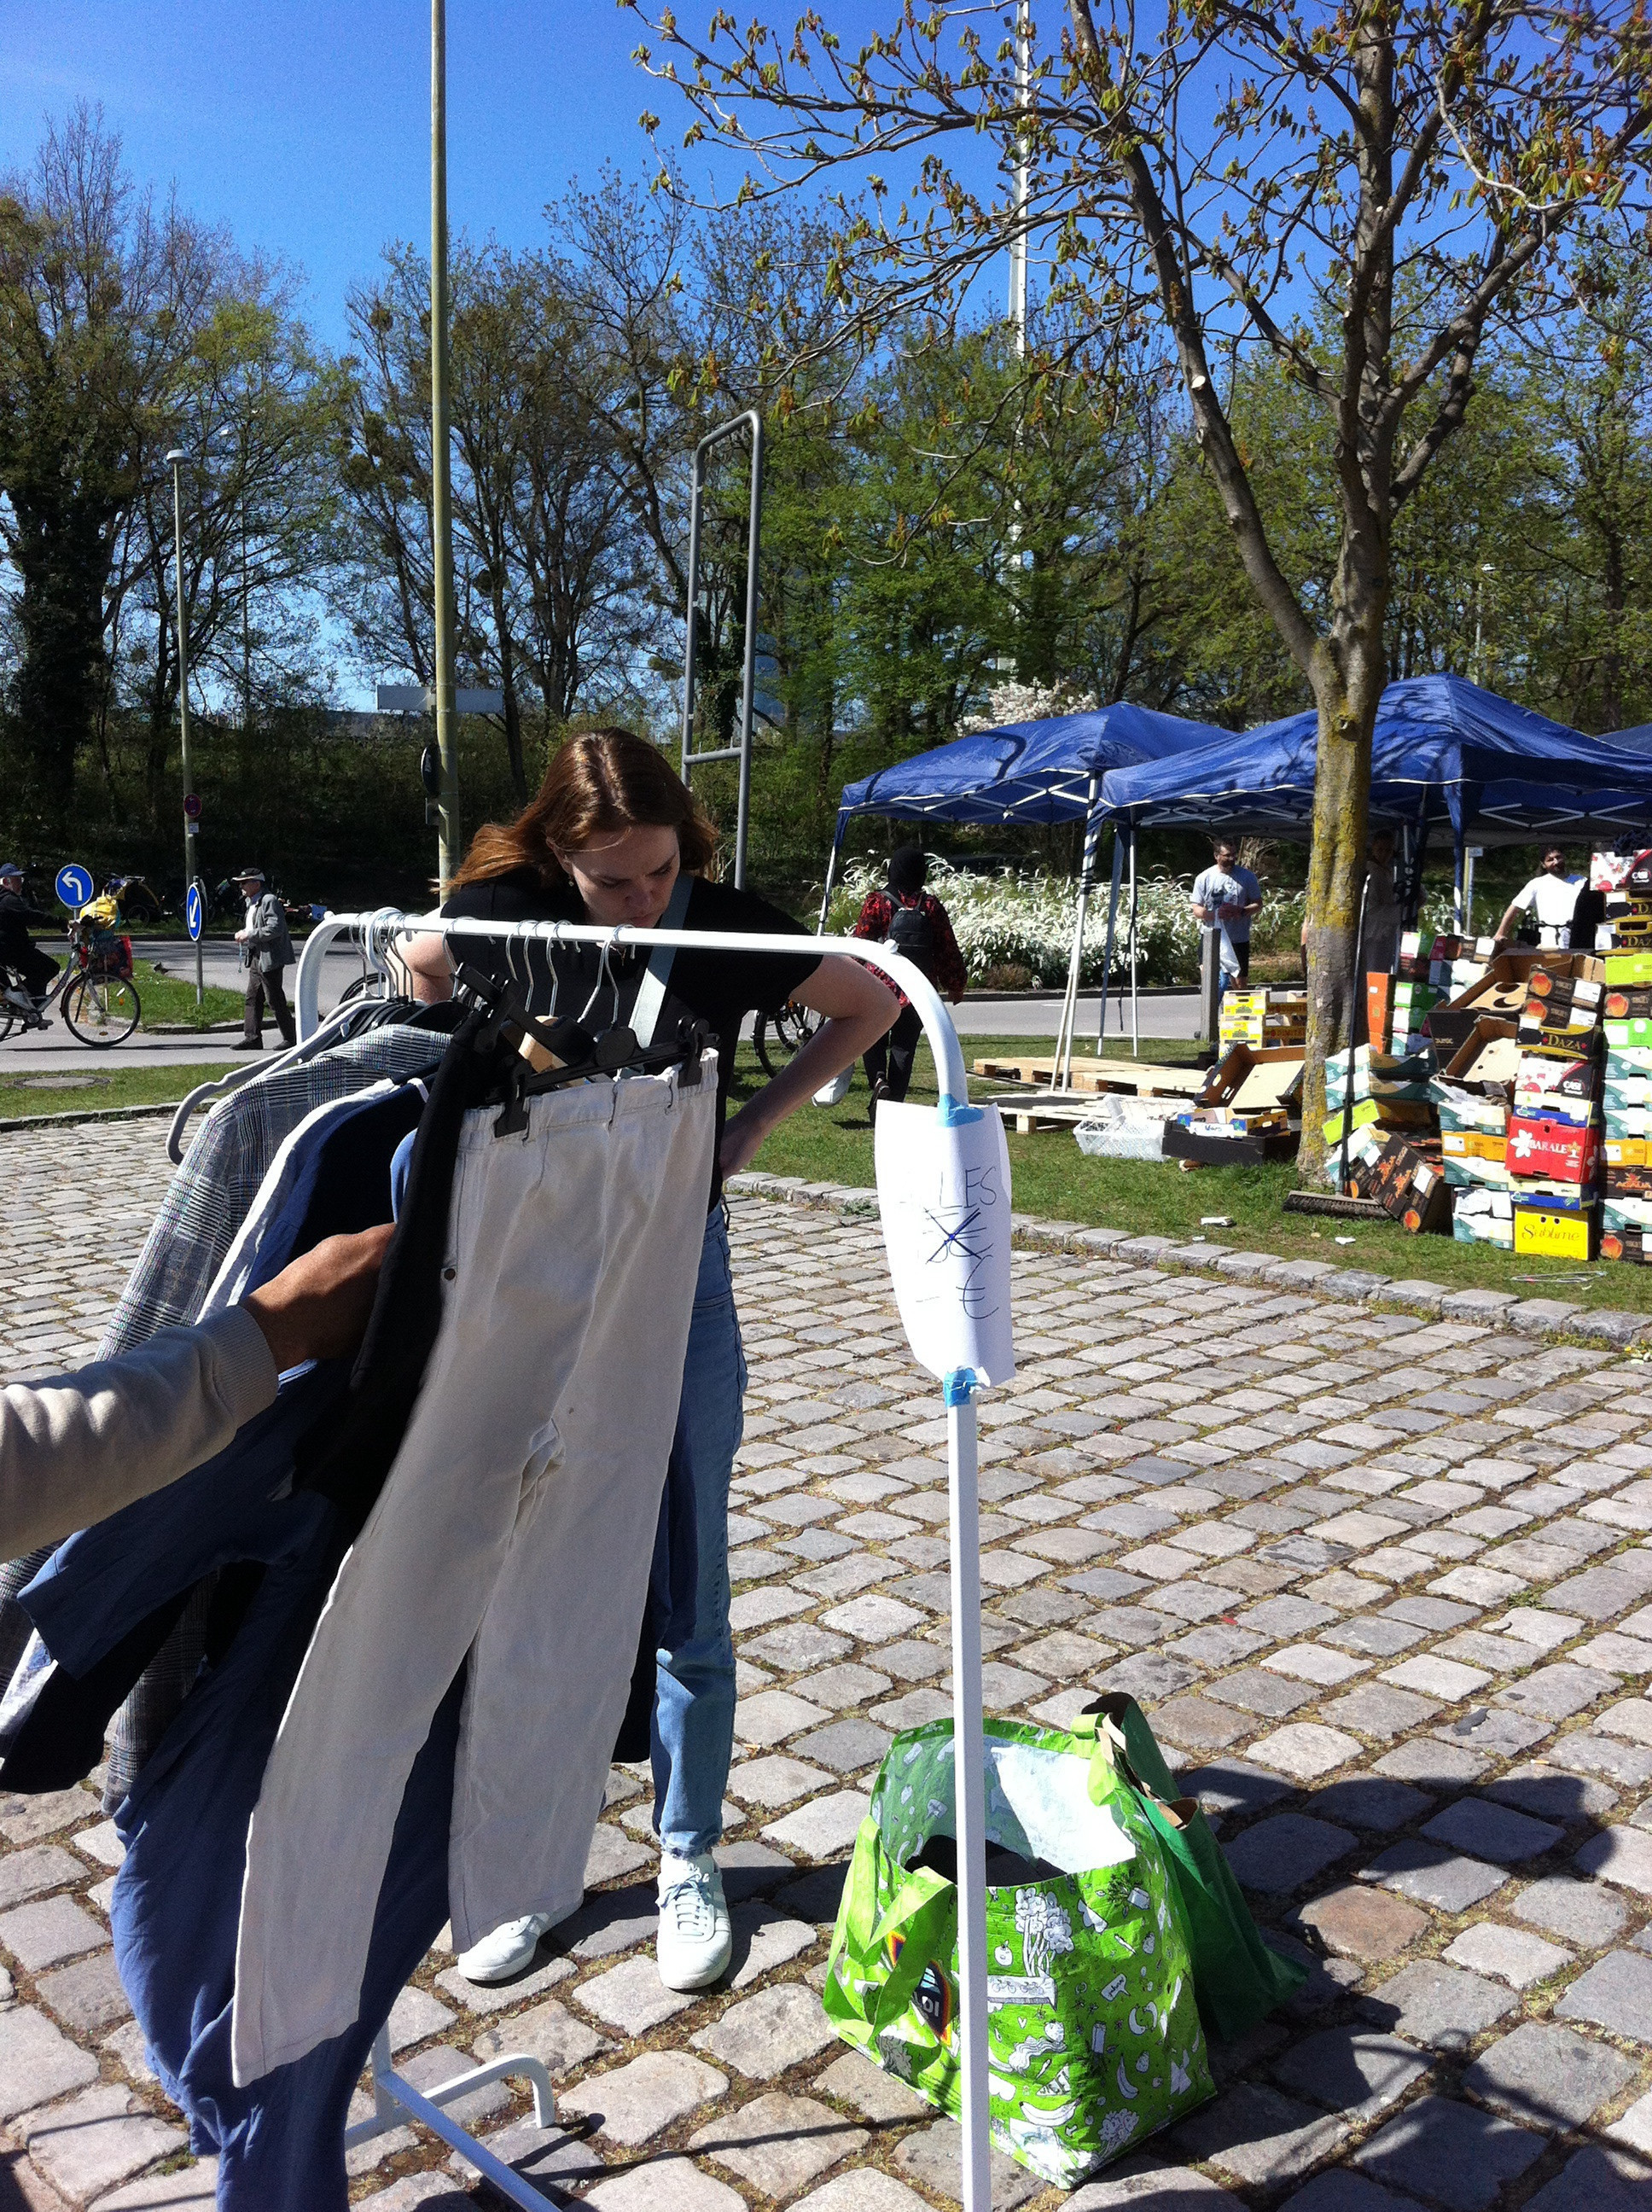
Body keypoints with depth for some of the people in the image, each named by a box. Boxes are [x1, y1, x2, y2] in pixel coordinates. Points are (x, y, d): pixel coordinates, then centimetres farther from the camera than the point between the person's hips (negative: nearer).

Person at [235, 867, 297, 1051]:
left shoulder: (269, 901, -14)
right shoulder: (251, 903, 17)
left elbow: (275, 929, -24)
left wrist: (249, 935, -20)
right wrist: (244, 934, 8)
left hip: (270, 959, -10)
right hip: (256, 958, 10)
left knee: (276, 1001, -4)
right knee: (252, 999, 8)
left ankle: (291, 1038, 4)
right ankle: (253, 1038, 10)